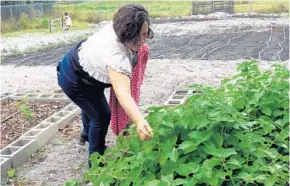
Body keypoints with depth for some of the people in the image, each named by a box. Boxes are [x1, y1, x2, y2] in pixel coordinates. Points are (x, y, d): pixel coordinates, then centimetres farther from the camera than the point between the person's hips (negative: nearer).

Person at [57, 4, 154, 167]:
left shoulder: (117, 27, -20)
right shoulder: (117, 56, -47)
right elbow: (123, 94, -60)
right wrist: (140, 121, -73)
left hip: (78, 63, 10)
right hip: (75, 80, -10)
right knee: (102, 115, -7)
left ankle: (87, 134, 63)